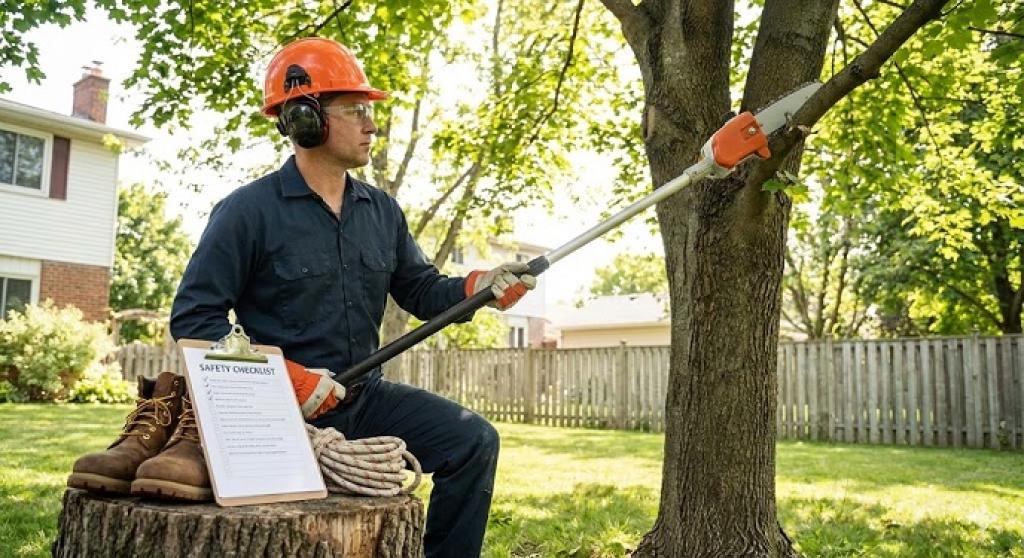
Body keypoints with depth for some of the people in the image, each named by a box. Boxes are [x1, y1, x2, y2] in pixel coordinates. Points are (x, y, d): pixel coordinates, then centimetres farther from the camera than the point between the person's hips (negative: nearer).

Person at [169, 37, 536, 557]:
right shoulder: (247, 211, -12)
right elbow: (193, 318, -11)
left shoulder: (382, 210, 7)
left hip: (366, 396, 5)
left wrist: (483, 284, -12)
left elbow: (421, 290, 10)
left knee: (474, 441, -6)